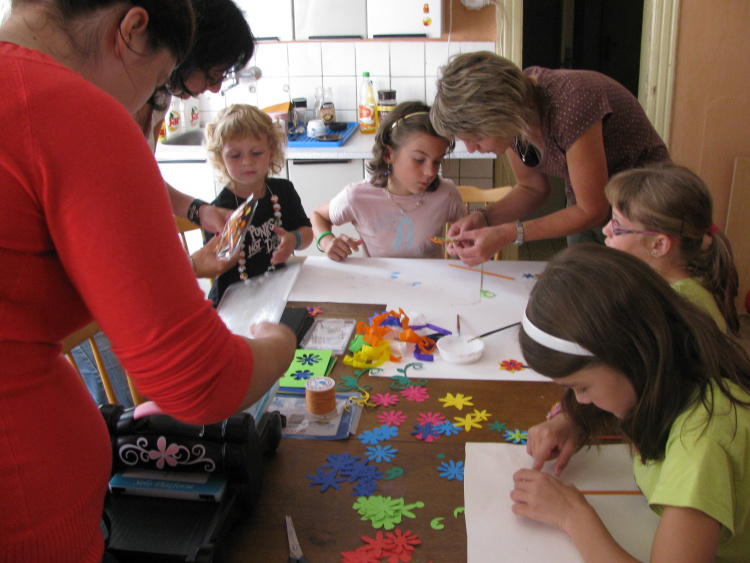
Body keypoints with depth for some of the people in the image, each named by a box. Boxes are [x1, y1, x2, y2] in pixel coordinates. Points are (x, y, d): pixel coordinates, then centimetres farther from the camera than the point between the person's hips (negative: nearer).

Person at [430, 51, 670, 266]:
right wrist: (484, 218, -19)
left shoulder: (570, 104, -35)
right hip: (586, 206, 6)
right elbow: (532, 188, 0)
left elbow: (592, 212, -26)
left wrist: (507, 234, -31)